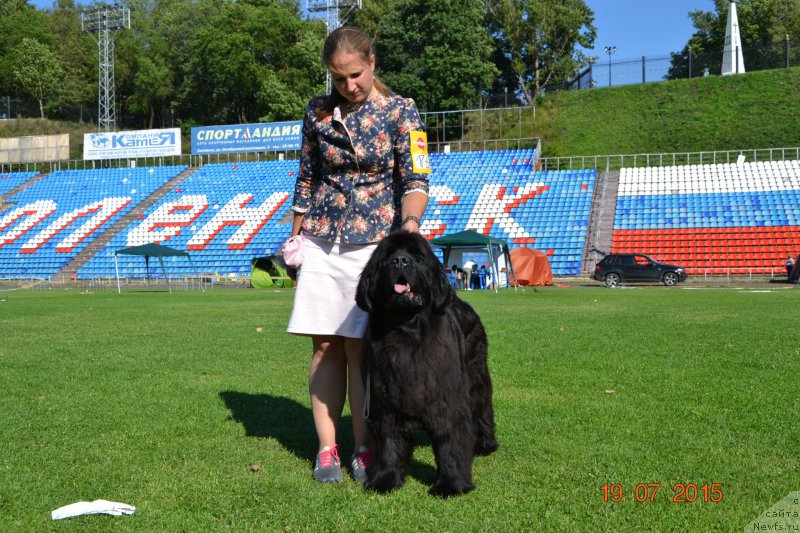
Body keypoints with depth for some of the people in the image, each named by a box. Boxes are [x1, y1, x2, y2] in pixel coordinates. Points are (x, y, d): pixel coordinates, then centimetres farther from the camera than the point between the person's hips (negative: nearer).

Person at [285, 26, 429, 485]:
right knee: (324, 345, 2)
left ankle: (364, 450, 8)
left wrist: (411, 222, -30)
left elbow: (415, 178, -11)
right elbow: (306, 179, 14)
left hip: (374, 241, -3)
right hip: (321, 241, 3)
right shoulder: (318, 112, 6)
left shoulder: (401, 111, -3)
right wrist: (294, 238, 12)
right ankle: (327, 449, 9)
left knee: (360, 347, -4)